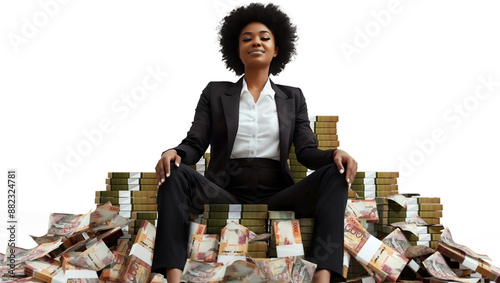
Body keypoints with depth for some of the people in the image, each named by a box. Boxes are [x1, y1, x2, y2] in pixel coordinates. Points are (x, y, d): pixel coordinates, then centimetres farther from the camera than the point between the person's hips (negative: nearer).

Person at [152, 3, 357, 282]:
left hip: (276, 197, 1)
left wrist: (334, 153, -17)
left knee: (334, 175, -25)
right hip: (225, 194, 0)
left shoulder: (292, 97, 17)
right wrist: (174, 153, -17)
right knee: (175, 173, -28)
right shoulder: (215, 93, 15)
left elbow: (306, 150, 6)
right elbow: (195, 144, 8)